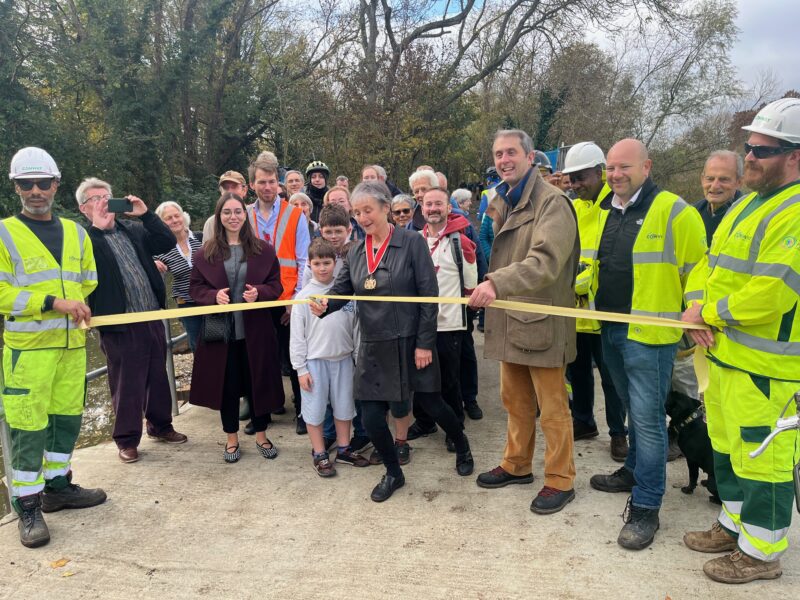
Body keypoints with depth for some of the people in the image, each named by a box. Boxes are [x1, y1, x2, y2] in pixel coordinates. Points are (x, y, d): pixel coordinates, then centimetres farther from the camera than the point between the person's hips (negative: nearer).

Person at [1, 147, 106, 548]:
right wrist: (52, 303, -20)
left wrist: (71, 304, 0)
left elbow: (87, 284, 17)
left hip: (72, 343, 5)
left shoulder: (76, 233, 11)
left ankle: (57, 485, 30)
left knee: (67, 417, 14)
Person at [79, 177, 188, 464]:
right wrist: (97, 227, -20)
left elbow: (168, 242, 6)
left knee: (159, 376, 17)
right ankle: (127, 439, 21)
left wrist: (146, 214, -3)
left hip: (153, 318, 6)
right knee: (126, 384, 5)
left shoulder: (133, 228, 11)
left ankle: (160, 425, 34)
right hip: (121, 326, -5)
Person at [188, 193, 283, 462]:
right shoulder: (206, 253, 2)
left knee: (258, 382, 9)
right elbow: (195, 288, 4)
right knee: (227, 384, 10)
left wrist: (259, 292, -17)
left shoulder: (264, 250, 2)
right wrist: (213, 295, -16)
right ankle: (232, 438, 26)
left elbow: (276, 284, 3)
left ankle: (261, 435, 27)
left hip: (255, 330, 0)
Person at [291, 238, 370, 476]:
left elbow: (355, 326, 4)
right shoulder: (304, 295, -4)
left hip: (343, 359, 2)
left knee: (344, 406, 13)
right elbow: (297, 336, -4)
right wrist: (301, 368, -7)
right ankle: (319, 454, 20)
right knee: (315, 409, 5)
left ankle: (344, 449, 29)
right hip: (315, 360, -2)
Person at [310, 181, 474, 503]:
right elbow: (342, 288, 2)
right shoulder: (355, 251, 7)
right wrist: (325, 304, -21)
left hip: (410, 343, -4)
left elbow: (429, 295, -12)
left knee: (431, 404, 9)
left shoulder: (412, 243, -9)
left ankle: (462, 447, 41)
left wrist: (425, 343, -15)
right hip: (374, 347, 5)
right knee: (371, 418, 3)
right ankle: (393, 473, 29)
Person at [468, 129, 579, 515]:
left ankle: (560, 480, 18)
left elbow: (546, 261, -26)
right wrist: (489, 286, 11)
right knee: (515, 401, 18)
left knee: (552, 408, 3)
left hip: (541, 321, -8)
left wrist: (497, 283, -35)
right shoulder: (500, 202, 15)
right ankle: (517, 465, 34)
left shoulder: (552, 202, -12)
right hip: (509, 320, 8)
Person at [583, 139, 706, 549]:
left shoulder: (673, 211, -11)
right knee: (634, 411, 22)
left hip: (648, 333, -7)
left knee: (648, 418, -3)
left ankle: (645, 507, 7)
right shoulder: (606, 213, 12)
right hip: (611, 330, 7)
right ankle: (635, 471, 39)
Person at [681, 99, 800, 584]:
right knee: (728, 447, 21)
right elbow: (708, 264, 14)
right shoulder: (747, 205, 14)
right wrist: (697, 307, -4)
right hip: (722, 353, 10)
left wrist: (711, 311, -12)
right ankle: (736, 524, 39)